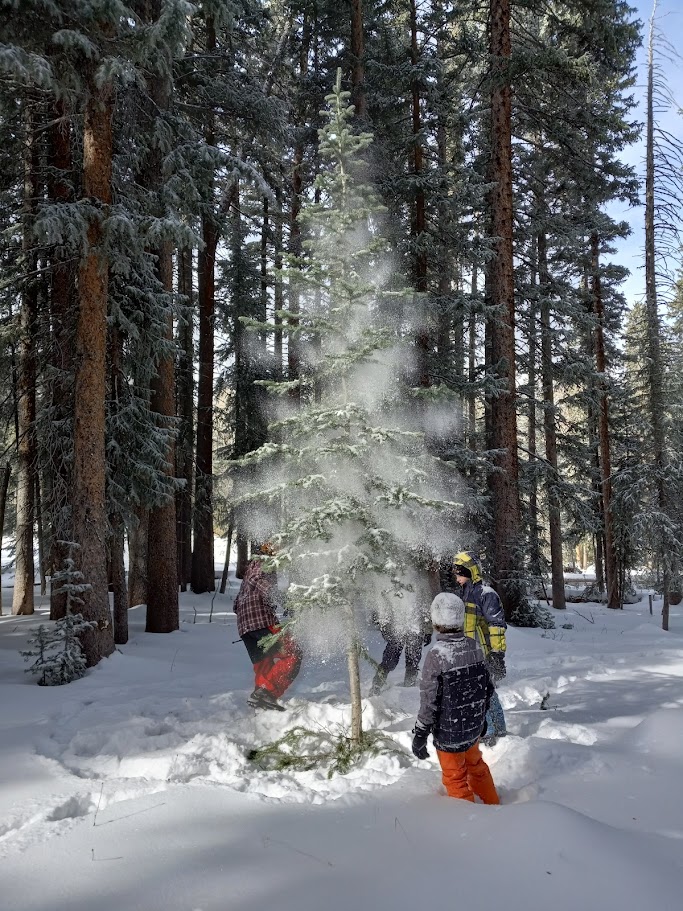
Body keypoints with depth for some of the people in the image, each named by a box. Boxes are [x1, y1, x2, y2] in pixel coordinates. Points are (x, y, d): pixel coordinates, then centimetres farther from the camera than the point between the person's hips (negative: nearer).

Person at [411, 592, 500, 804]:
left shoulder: (436, 654, -25)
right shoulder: (475, 647, -6)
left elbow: (430, 701, -21)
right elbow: (488, 687, 5)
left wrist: (419, 735, -10)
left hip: (448, 732, -6)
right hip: (474, 727, 6)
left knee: (455, 778, 14)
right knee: (476, 765, 28)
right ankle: (493, 805, 44)